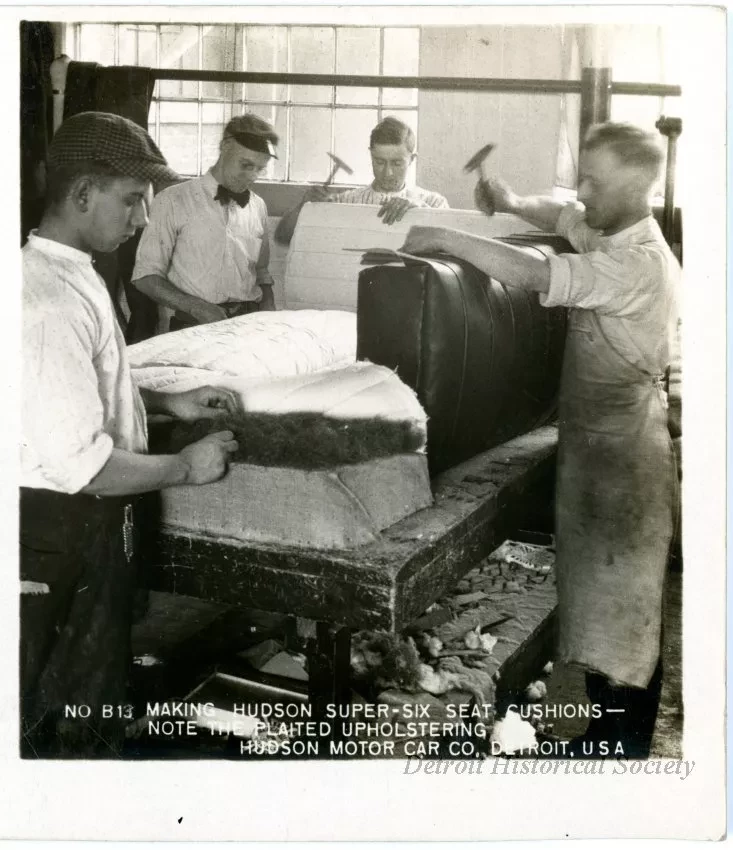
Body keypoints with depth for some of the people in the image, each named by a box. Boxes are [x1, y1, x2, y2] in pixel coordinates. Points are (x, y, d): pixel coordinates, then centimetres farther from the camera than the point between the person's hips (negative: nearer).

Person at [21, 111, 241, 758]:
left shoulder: (68, 273, 7)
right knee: (74, 706, 9)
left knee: (95, 688, 24)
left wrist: (166, 403, 10)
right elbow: (77, 462, -29)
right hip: (63, 532, -10)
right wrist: (185, 468, -16)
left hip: (90, 521, 10)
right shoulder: (54, 302, -26)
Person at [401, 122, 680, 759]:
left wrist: (443, 238, -25)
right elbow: (563, 217, 24)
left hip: (621, 452, -9)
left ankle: (624, 741, 19)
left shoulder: (640, 263, -24)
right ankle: (615, 720, 32)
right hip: (597, 443, 9)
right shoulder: (614, 234, 5)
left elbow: (531, 275, -33)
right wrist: (513, 203, 3)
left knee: (619, 598, 3)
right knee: (604, 591, 18)